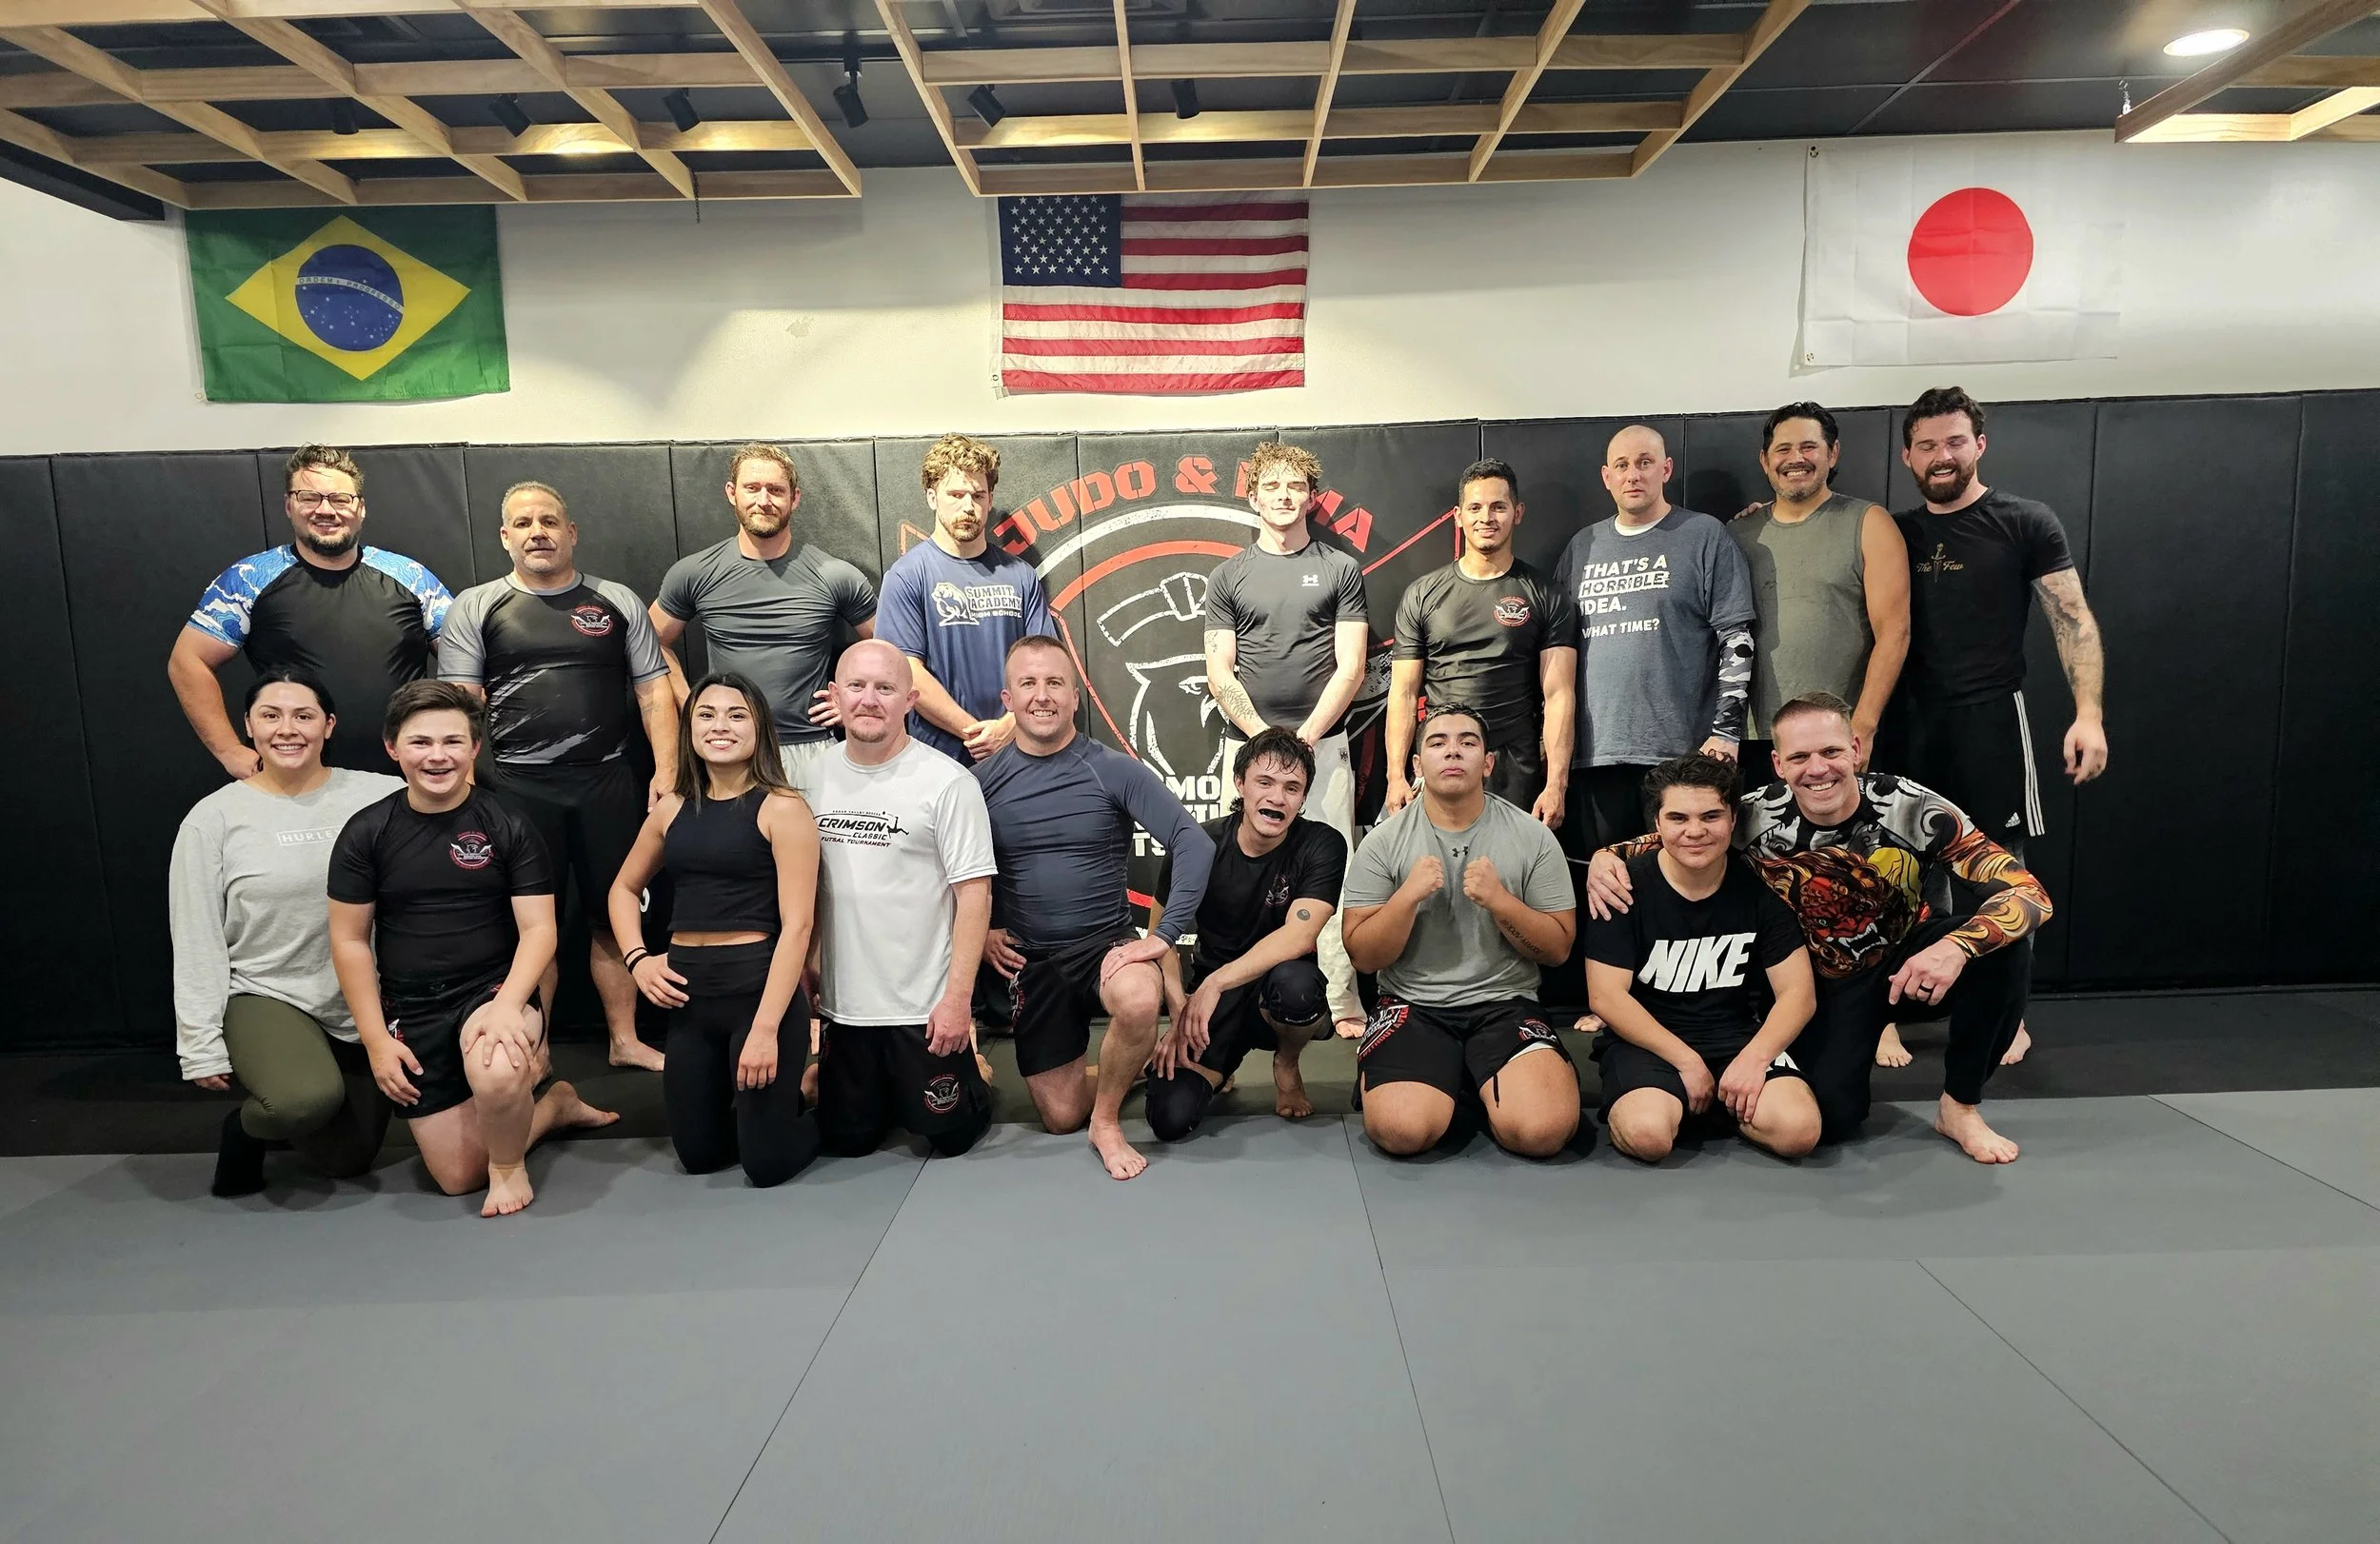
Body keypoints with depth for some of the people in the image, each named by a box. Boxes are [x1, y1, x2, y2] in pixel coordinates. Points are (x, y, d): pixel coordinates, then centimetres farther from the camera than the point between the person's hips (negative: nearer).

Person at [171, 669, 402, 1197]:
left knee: (347, 1161, 11)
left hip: (364, 1005, 3)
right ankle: (249, 1126, 3)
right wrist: (202, 1048, -6)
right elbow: (197, 943, -5)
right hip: (265, 997, -2)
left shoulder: (377, 796, -5)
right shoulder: (213, 818, -6)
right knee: (309, 1099, -34)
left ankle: (286, 1124, 45)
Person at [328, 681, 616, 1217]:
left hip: (494, 990, -2)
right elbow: (350, 940, 2)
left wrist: (508, 1005, -25)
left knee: (495, 1075, -37)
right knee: (460, 1177, 0)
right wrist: (376, 1040, -3)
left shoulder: (507, 827, -5)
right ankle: (553, 1104, 28)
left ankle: (510, 1165, -4)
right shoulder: (366, 833, -1)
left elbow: (538, 929, -8)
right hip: (412, 1010, 2)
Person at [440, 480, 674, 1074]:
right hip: (517, 786, -1)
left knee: (615, 913, 7)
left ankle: (625, 1040, 20)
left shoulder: (618, 601, 9)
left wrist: (667, 769, -5)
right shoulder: (476, 607, 6)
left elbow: (654, 690, 6)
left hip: (607, 781, 1)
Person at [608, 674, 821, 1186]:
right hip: (687, 995, 6)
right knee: (698, 1155, 15)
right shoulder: (672, 807, 7)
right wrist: (637, 959, 6)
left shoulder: (781, 808, -10)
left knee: (768, 1163, 0)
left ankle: (800, 1092, 30)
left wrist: (766, 1028, -19)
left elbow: (796, 926, -14)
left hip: (760, 988, -5)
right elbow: (624, 889, 23)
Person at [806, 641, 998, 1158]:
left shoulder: (947, 782, -13)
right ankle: (892, 1092, 43)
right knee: (846, 1139, 15)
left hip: (925, 1007, -4)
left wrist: (957, 998, -16)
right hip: (842, 1003, 5)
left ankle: (967, 1076, 36)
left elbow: (974, 893, -14)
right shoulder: (816, 777, 3)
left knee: (947, 1134, 7)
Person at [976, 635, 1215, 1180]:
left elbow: (1194, 843, -16)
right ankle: (1124, 1069, 39)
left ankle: (1107, 1121, -8)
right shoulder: (983, 780, -3)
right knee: (1062, 1116, 5)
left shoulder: (1115, 771, -10)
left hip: (1106, 944, -2)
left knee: (1140, 1004, -37)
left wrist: (1165, 936, -21)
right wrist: (977, 931, -4)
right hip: (1029, 960, 3)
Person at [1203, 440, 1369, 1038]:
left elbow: (1350, 668, 1)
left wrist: (1305, 737, -9)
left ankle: (1343, 1003, 2)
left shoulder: (1340, 570, 8)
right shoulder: (1227, 577, 10)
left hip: (1323, 742, -1)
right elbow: (1220, 674, 4)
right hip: (1246, 743, 1)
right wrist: (1263, 738, -8)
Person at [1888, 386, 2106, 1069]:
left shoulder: (2026, 523, 0)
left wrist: (2088, 713, -14)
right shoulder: (1896, 533, 10)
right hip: (1911, 721, 3)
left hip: (1991, 717, -3)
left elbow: (2073, 620, -4)